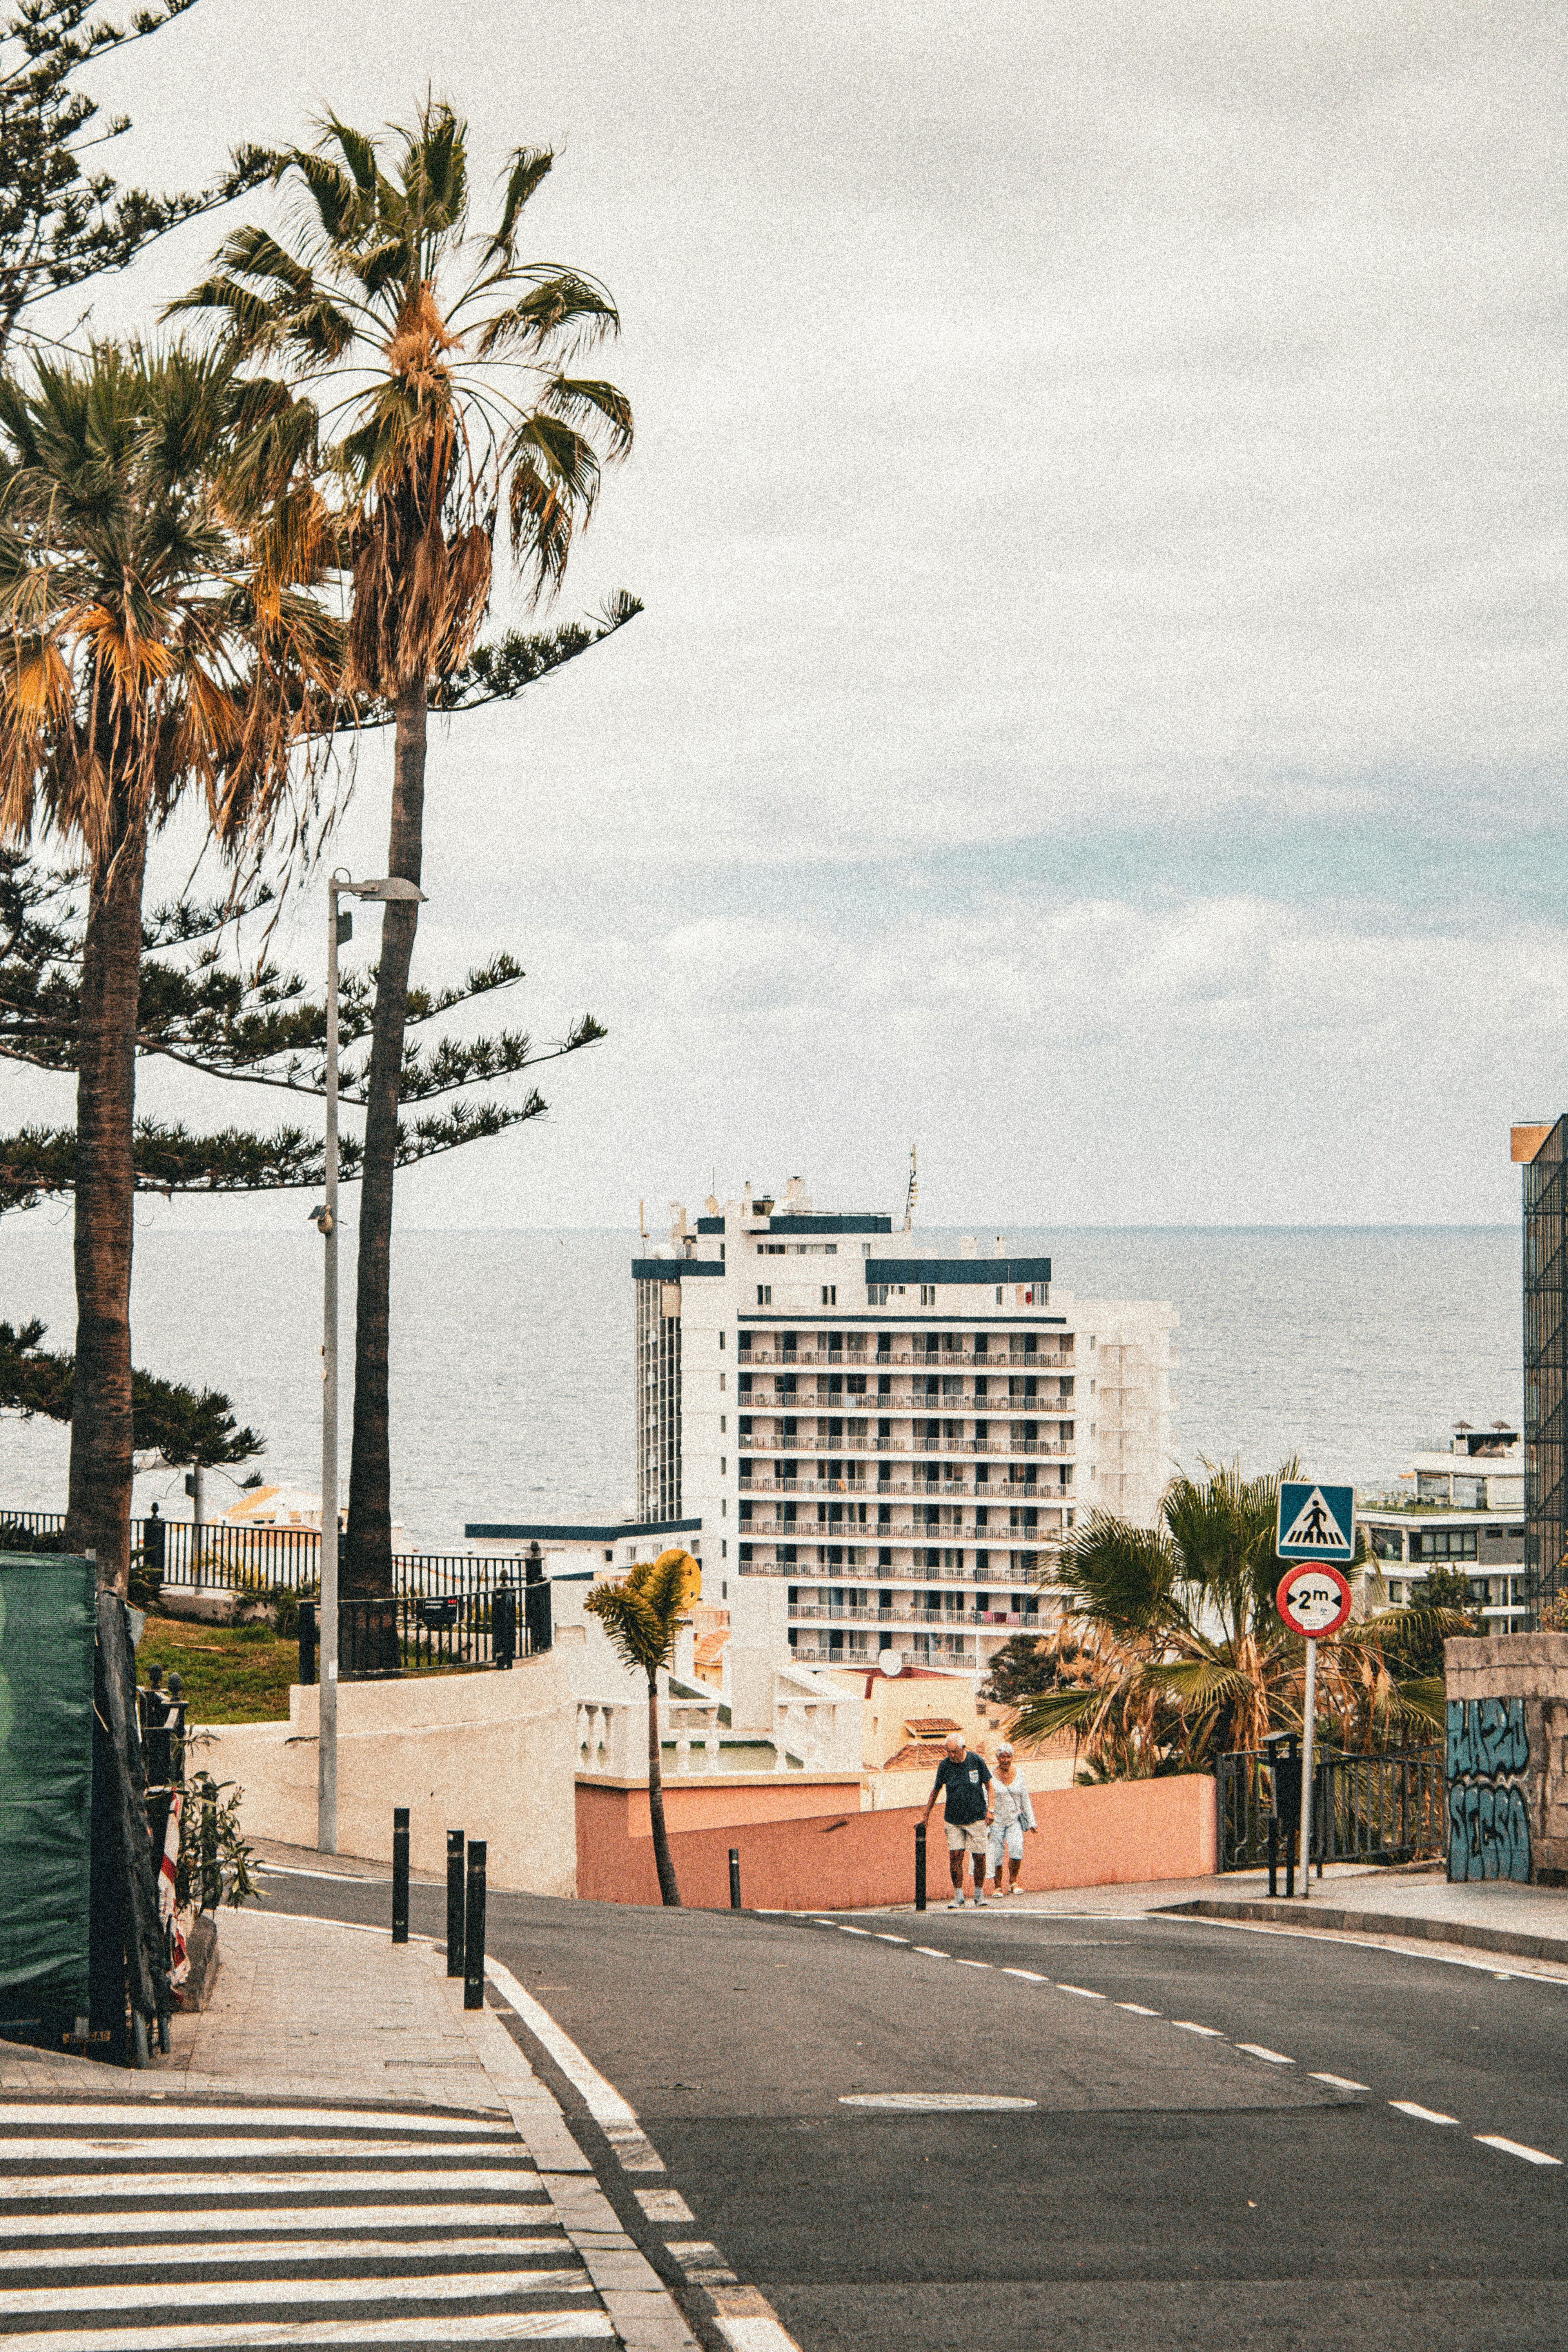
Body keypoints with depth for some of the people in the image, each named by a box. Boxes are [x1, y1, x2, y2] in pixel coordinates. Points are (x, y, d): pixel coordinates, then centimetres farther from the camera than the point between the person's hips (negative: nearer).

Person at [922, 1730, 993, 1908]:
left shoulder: (977, 1761, -4)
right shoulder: (945, 1765, 0)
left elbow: (988, 1785, 6)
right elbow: (935, 1791, 10)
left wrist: (989, 1810, -3)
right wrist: (926, 1816, 10)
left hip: (976, 1818, -1)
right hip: (954, 1819, 1)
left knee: (979, 1858, 0)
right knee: (955, 1856, -8)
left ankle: (979, 1895, 15)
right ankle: (958, 1897, -1)